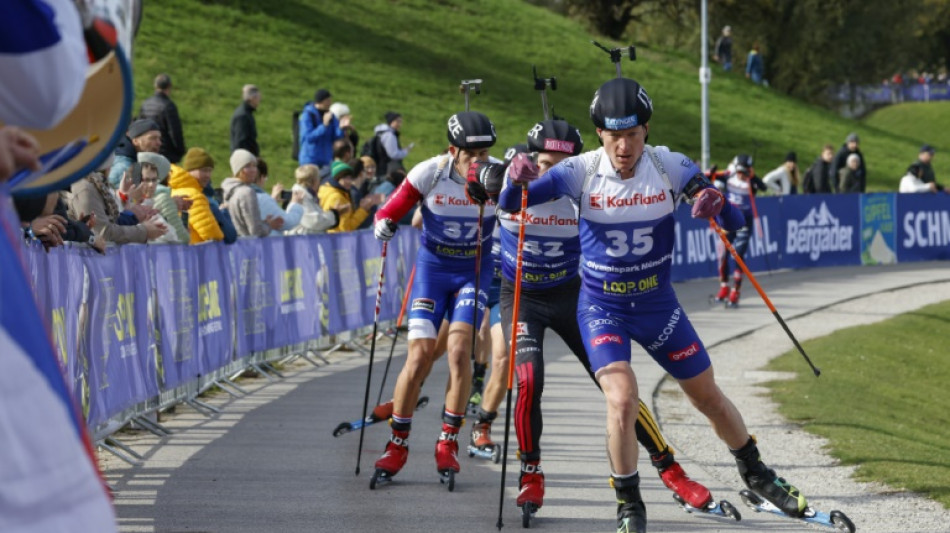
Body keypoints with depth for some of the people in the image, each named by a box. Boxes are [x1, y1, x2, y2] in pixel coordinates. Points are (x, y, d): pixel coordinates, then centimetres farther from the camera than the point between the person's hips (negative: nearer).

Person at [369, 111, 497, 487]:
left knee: (459, 350, -17)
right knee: (420, 354, -9)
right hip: (432, 267, 0)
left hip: (474, 271, 0)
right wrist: (384, 225, -31)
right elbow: (390, 211, -8)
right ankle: (397, 446, 6)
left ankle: (448, 444, -5)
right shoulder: (430, 174, -15)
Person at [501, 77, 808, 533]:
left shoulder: (670, 166, -13)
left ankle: (755, 475, 39)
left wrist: (715, 204, -35)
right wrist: (516, 179, -43)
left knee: (709, 398, 13)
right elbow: (511, 204, -21)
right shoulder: (581, 171, -16)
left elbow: (734, 221, -12)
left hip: (658, 305, 2)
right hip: (602, 309, -2)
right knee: (622, 399, -23)